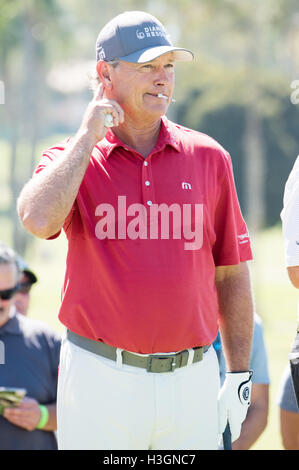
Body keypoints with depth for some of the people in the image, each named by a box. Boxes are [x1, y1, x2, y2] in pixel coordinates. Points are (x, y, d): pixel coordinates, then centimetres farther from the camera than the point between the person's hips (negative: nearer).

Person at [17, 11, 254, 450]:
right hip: (100, 378, -2)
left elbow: (232, 273, 11)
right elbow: (39, 220, -22)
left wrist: (239, 376, 7)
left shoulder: (208, 157, 7)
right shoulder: (72, 159, 2)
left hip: (192, 380, 2)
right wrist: (89, 134, -11)